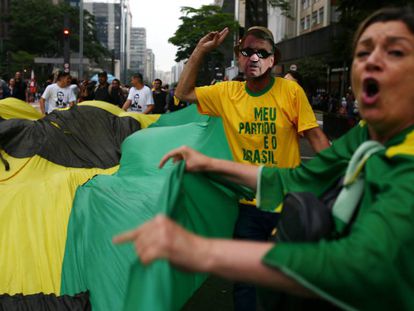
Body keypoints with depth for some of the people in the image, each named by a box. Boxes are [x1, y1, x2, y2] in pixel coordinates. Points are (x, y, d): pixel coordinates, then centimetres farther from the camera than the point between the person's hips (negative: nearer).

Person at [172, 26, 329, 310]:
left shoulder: (291, 90, -8)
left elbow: (315, 135, -8)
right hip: (248, 203, 2)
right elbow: (183, 92, 9)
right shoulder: (227, 93, 1)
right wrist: (200, 51, 0)